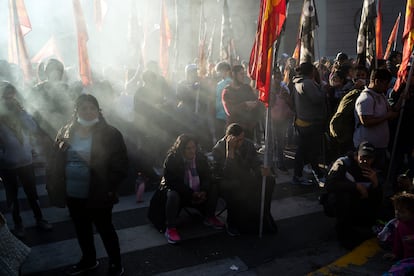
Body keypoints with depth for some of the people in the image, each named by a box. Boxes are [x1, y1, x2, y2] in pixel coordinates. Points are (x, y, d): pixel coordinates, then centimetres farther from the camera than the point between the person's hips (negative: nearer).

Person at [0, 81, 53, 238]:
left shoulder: (19, 112, 0)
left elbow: (34, 129, -12)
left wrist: (20, 112, -17)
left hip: (26, 161, 3)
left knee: (31, 192, 15)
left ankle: (39, 219, 31)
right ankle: (18, 224, 30)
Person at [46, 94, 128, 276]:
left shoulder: (109, 134, -11)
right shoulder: (65, 132, 3)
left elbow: (120, 165, -12)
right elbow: (54, 162, 6)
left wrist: (109, 188, -19)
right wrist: (53, 185, -2)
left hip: (98, 195, -5)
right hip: (73, 195, 5)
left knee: (105, 229, 10)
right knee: (81, 229, 22)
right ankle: (88, 260, 45)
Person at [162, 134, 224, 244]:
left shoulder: (201, 157, -2)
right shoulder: (171, 159, -16)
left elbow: (207, 176, 0)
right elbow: (171, 182, -21)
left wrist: (204, 191, -22)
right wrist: (191, 193, -25)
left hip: (198, 193, 5)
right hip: (178, 191, -4)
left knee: (213, 188, -14)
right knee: (172, 195, -35)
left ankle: (210, 218, 4)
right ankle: (171, 229, -25)